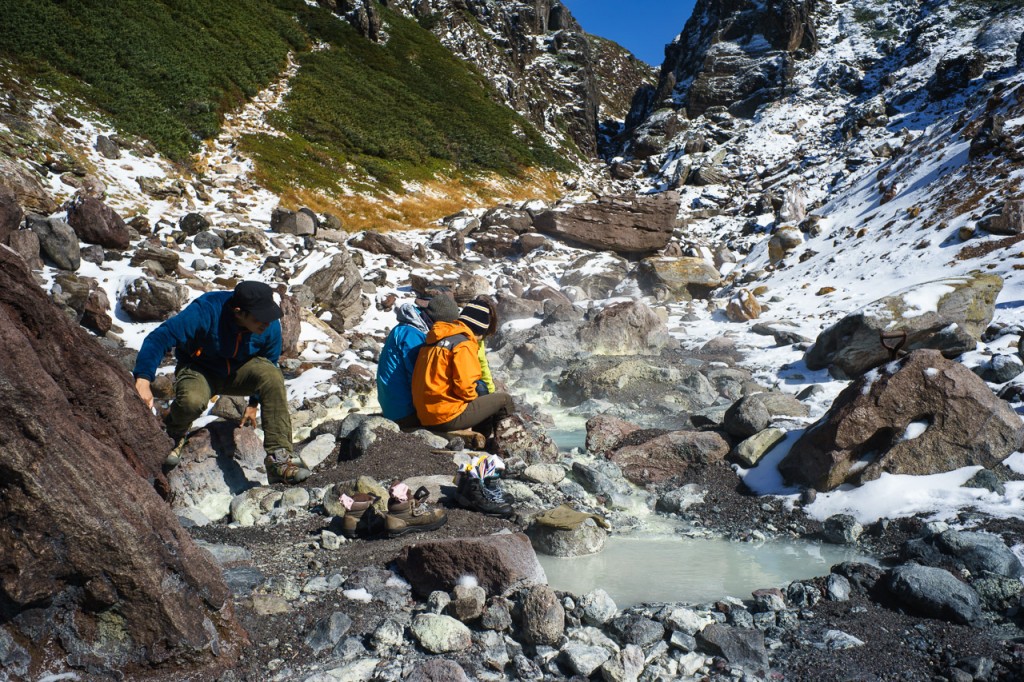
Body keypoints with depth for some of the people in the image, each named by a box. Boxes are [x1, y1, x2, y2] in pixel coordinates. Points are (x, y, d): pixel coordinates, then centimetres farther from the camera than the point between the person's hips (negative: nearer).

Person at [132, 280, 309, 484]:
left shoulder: (271, 327, -17)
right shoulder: (206, 312, -31)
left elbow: (268, 365, 3)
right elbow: (159, 338, -29)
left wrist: (254, 403, 11)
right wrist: (143, 380, -40)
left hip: (239, 372, 3)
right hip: (199, 371, -3)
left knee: (273, 376, -30)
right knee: (192, 400, -38)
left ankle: (279, 458, -29)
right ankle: (175, 434, 2)